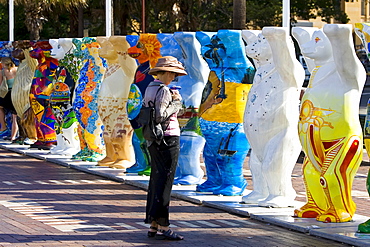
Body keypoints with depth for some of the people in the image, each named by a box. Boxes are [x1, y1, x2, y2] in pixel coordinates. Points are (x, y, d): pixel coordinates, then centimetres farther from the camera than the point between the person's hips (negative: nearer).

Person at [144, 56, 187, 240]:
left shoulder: (149, 89, 14)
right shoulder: (164, 91, -13)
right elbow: (160, 116, -22)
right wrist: (176, 102, -12)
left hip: (153, 141, 9)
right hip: (168, 139, -9)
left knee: (156, 181, 10)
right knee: (165, 182, -8)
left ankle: (153, 225, 12)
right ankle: (162, 226, -10)